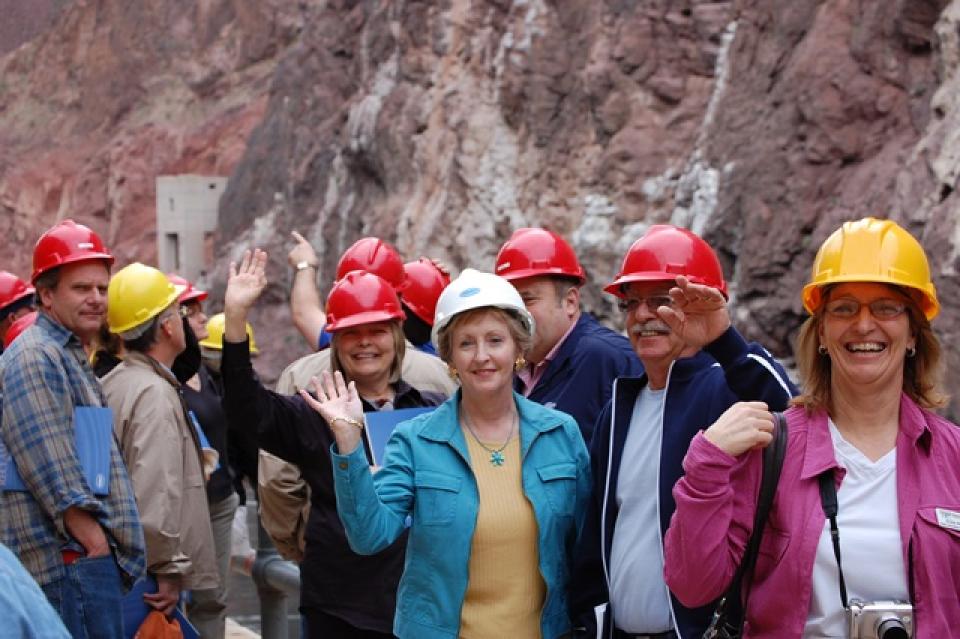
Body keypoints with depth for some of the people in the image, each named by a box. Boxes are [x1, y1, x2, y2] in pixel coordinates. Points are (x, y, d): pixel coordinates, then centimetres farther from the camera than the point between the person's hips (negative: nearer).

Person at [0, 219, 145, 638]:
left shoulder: (69, 356, 20)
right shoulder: (35, 358, -12)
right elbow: (55, 475, -19)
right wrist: (95, 544, -16)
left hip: (94, 556, 10)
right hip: (72, 559, -10)